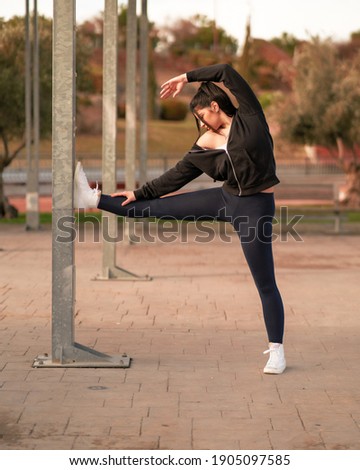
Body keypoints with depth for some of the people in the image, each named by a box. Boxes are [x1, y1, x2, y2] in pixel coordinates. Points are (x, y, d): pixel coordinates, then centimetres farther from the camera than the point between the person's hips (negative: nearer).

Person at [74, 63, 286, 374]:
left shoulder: (250, 117, -7)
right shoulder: (205, 146, 4)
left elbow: (227, 72, -13)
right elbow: (176, 177, 10)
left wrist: (187, 77, -9)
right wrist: (139, 193, 10)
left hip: (255, 208, -5)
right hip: (226, 199, 5)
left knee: (265, 283, -1)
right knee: (158, 207, 5)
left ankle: (276, 351, 10)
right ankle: (93, 199, 16)